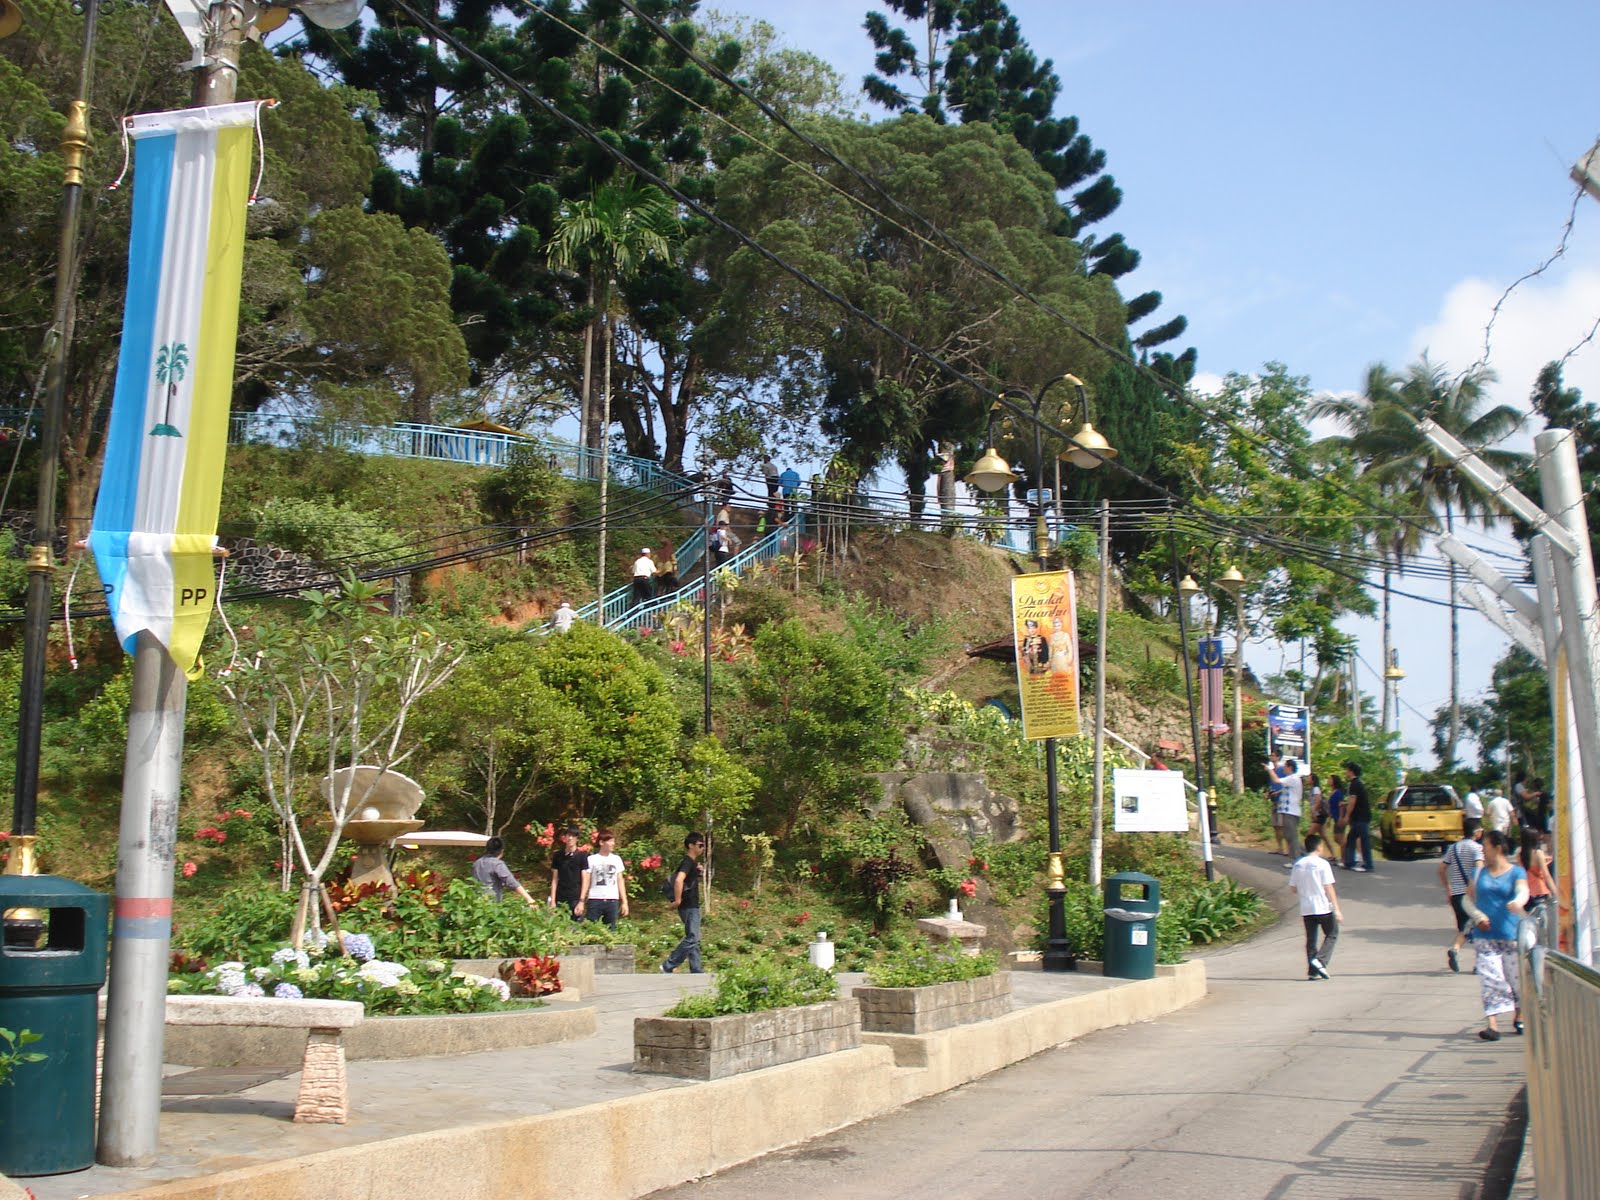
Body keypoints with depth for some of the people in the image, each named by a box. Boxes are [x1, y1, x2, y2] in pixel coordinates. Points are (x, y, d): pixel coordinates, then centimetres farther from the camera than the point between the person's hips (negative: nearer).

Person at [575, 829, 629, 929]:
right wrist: (581, 901, -5)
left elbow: (620, 881, 13)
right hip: (595, 900, -2)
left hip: (612, 900, 3)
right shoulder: (591, 859, 2)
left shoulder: (616, 859, 11)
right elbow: (586, 881, 2)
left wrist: (624, 902, 8)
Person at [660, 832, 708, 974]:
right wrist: (678, 900, -25)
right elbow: (679, 880, -30)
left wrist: (699, 872, 14)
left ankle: (696, 972, 12)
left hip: (693, 906, 10)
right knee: (692, 938, -11)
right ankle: (668, 966, -7)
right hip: (688, 907, -10)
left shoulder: (693, 862, 14)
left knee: (694, 940, 10)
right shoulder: (688, 862, -15)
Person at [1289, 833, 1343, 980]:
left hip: (1306, 908, 4)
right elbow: (1329, 888, -12)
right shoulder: (1322, 864, -10)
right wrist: (1337, 909, -9)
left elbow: (1292, 888, 8)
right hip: (1323, 907, -4)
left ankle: (1312, 971, 8)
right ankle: (1320, 961, -8)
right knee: (1332, 935, 11)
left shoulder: (1298, 864, 5)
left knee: (1310, 939, 10)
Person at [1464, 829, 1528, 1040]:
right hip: (1485, 935, 2)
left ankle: (1518, 1017, 28)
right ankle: (1492, 1024, -11)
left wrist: (1517, 903, -41)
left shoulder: (1516, 872, 1)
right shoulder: (1480, 872, 13)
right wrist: (1478, 916, -5)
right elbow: (1468, 898, 15)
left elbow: (1523, 892, -17)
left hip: (1511, 935, -2)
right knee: (1490, 979, -7)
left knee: (1517, 977, 4)